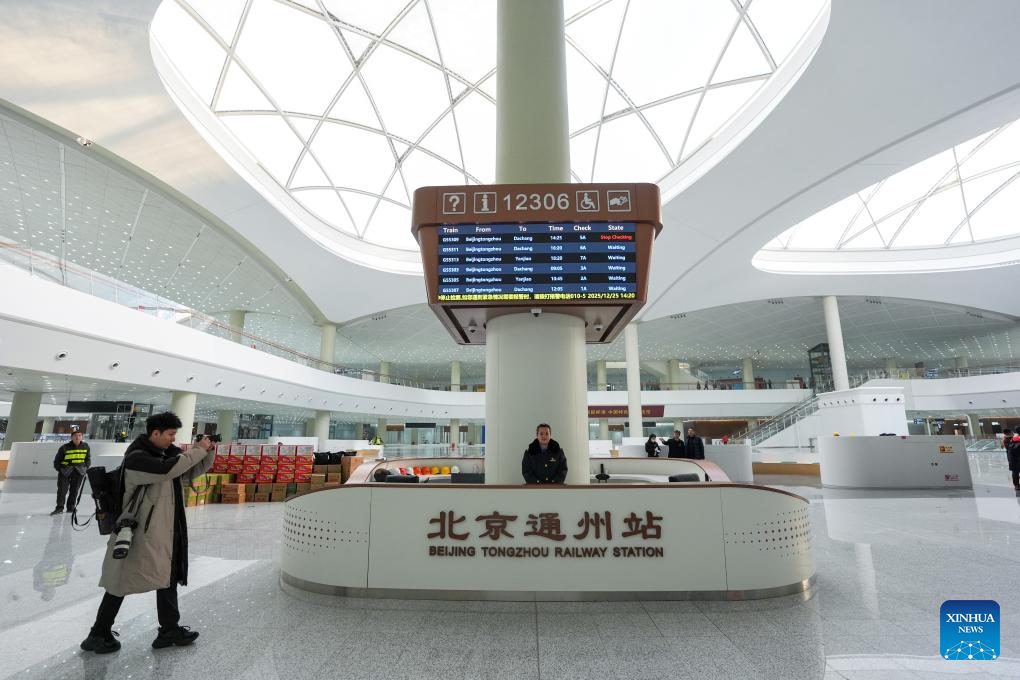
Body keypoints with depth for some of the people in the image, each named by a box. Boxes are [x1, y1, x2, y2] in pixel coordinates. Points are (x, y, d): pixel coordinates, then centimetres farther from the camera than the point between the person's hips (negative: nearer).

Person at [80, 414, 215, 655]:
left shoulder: (168, 452, 5)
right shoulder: (136, 457, -20)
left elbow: (192, 471, 13)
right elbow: (168, 469, -34)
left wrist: (208, 452, -5)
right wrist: (198, 450, -25)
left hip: (165, 531, 9)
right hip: (138, 532, -8)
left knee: (168, 578, 15)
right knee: (122, 582, 7)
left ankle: (170, 630, 27)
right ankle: (98, 635, 26)